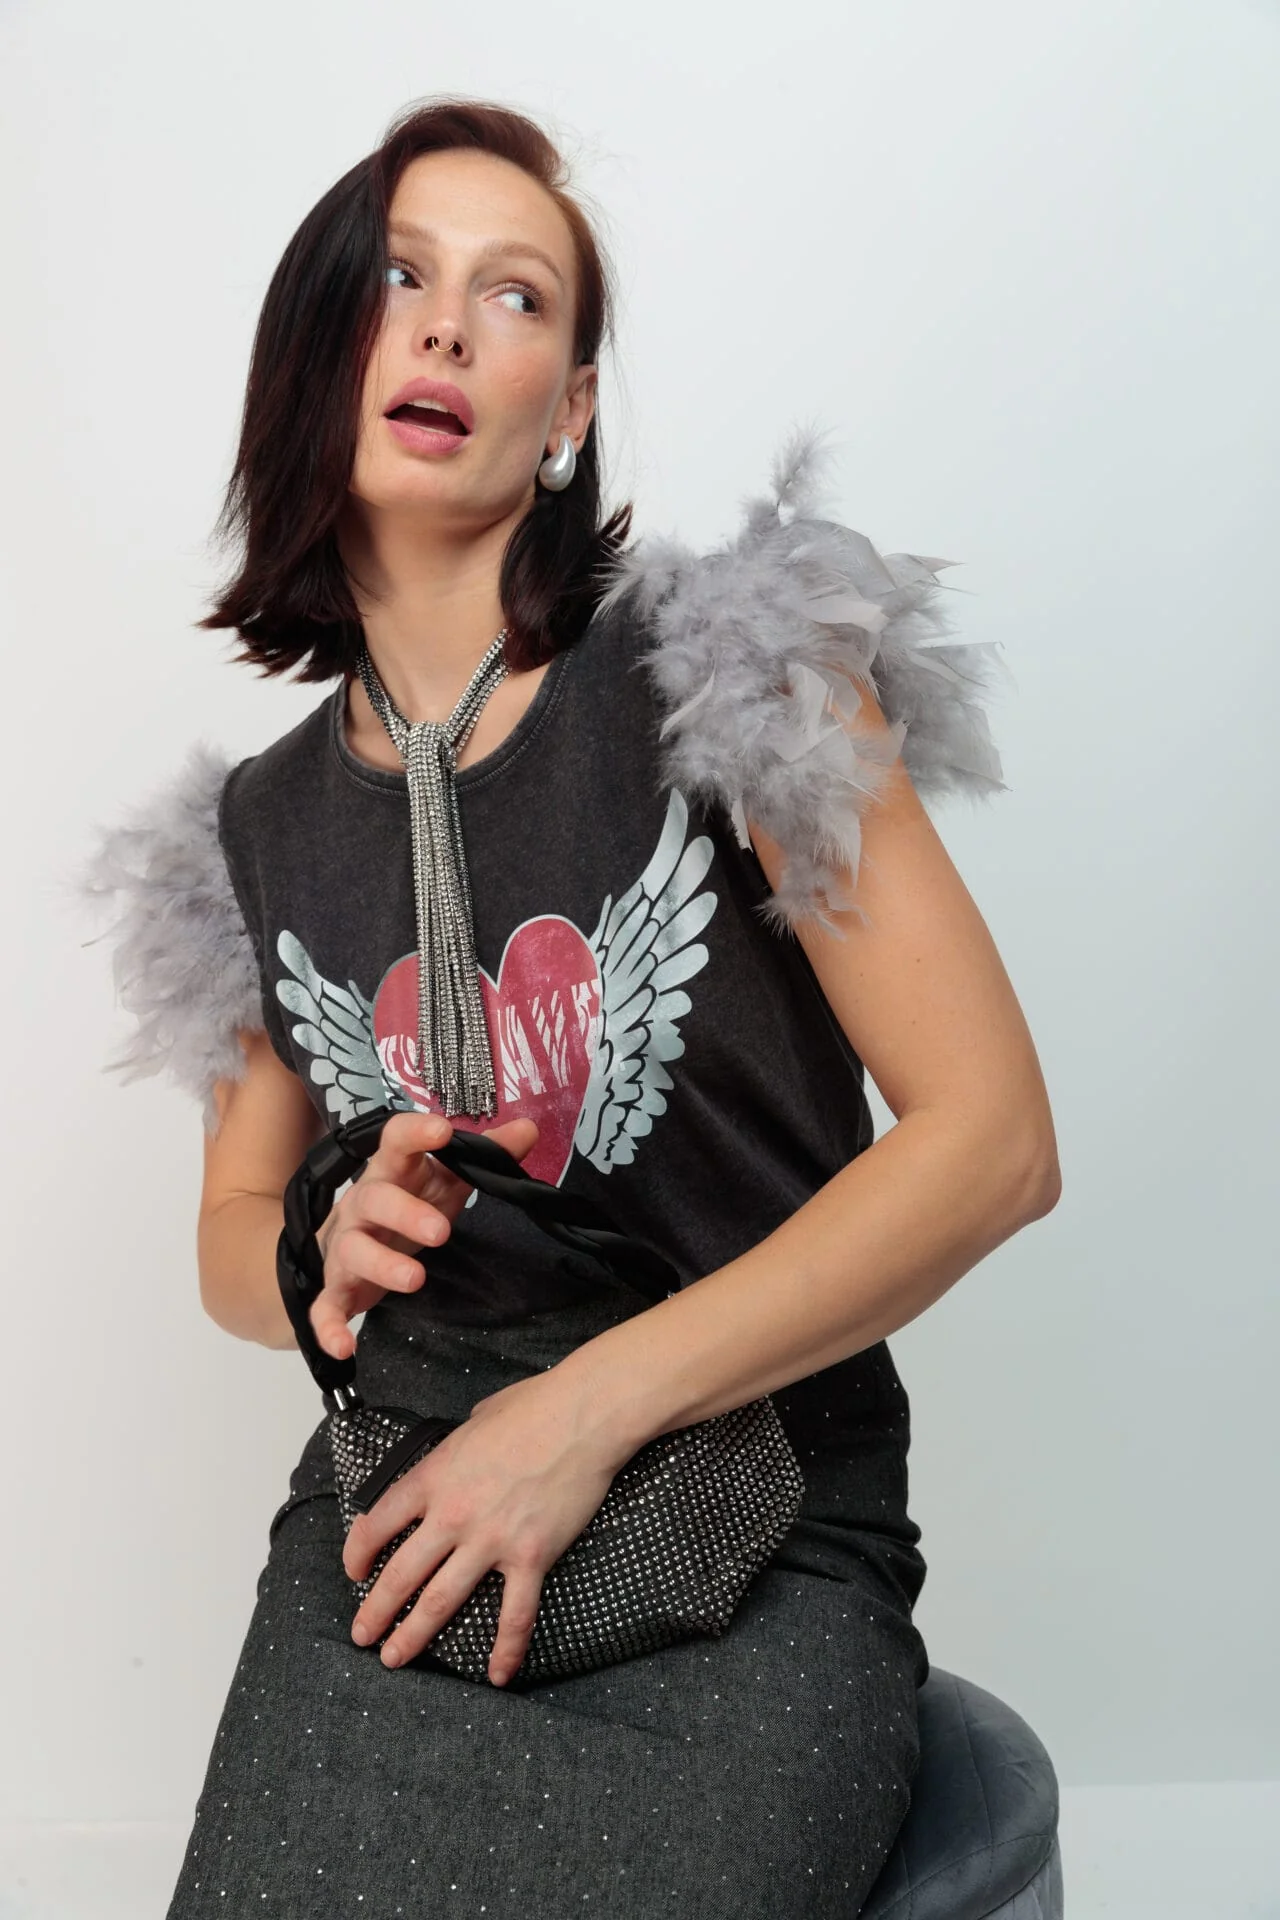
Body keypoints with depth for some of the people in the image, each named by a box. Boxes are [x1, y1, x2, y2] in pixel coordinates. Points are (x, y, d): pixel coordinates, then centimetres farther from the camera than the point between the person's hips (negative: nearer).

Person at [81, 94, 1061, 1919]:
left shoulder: (737, 678, -6)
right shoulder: (254, 828, 7)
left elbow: (995, 1141, -10)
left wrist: (585, 1410, -14)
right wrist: (326, 1259, -7)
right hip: (398, 1530, 3)